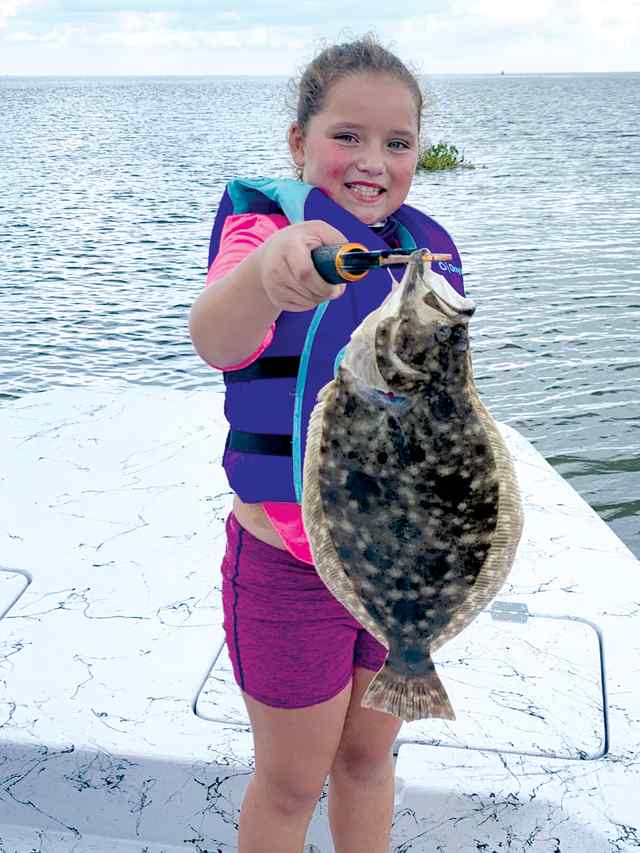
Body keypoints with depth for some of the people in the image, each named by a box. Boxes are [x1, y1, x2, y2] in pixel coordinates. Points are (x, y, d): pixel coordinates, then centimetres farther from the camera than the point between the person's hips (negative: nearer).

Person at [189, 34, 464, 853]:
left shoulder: (428, 247, 3)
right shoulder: (268, 226, -15)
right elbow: (217, 340, -39)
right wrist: (267, 272, -60)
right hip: (290, 570, -5)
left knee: (369, 756, 23)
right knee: (291, 783, 14)